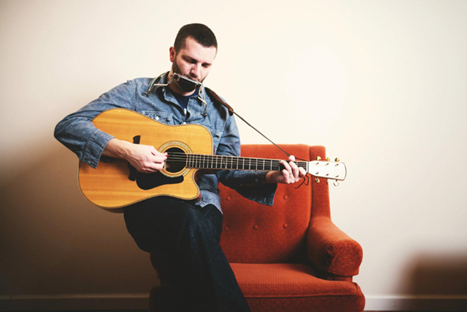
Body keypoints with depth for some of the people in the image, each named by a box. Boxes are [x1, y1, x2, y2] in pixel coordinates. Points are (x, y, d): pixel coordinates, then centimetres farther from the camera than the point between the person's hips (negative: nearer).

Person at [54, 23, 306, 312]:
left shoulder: (219, 111, 15)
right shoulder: (137, 93, 5)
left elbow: (228, 170, 18)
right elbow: (67, 127, -1)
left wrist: (271, 177, 0)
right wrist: (125, 150, -15)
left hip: (201, 203, 2)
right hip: (147, 200, -2)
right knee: (189, 222, -36)